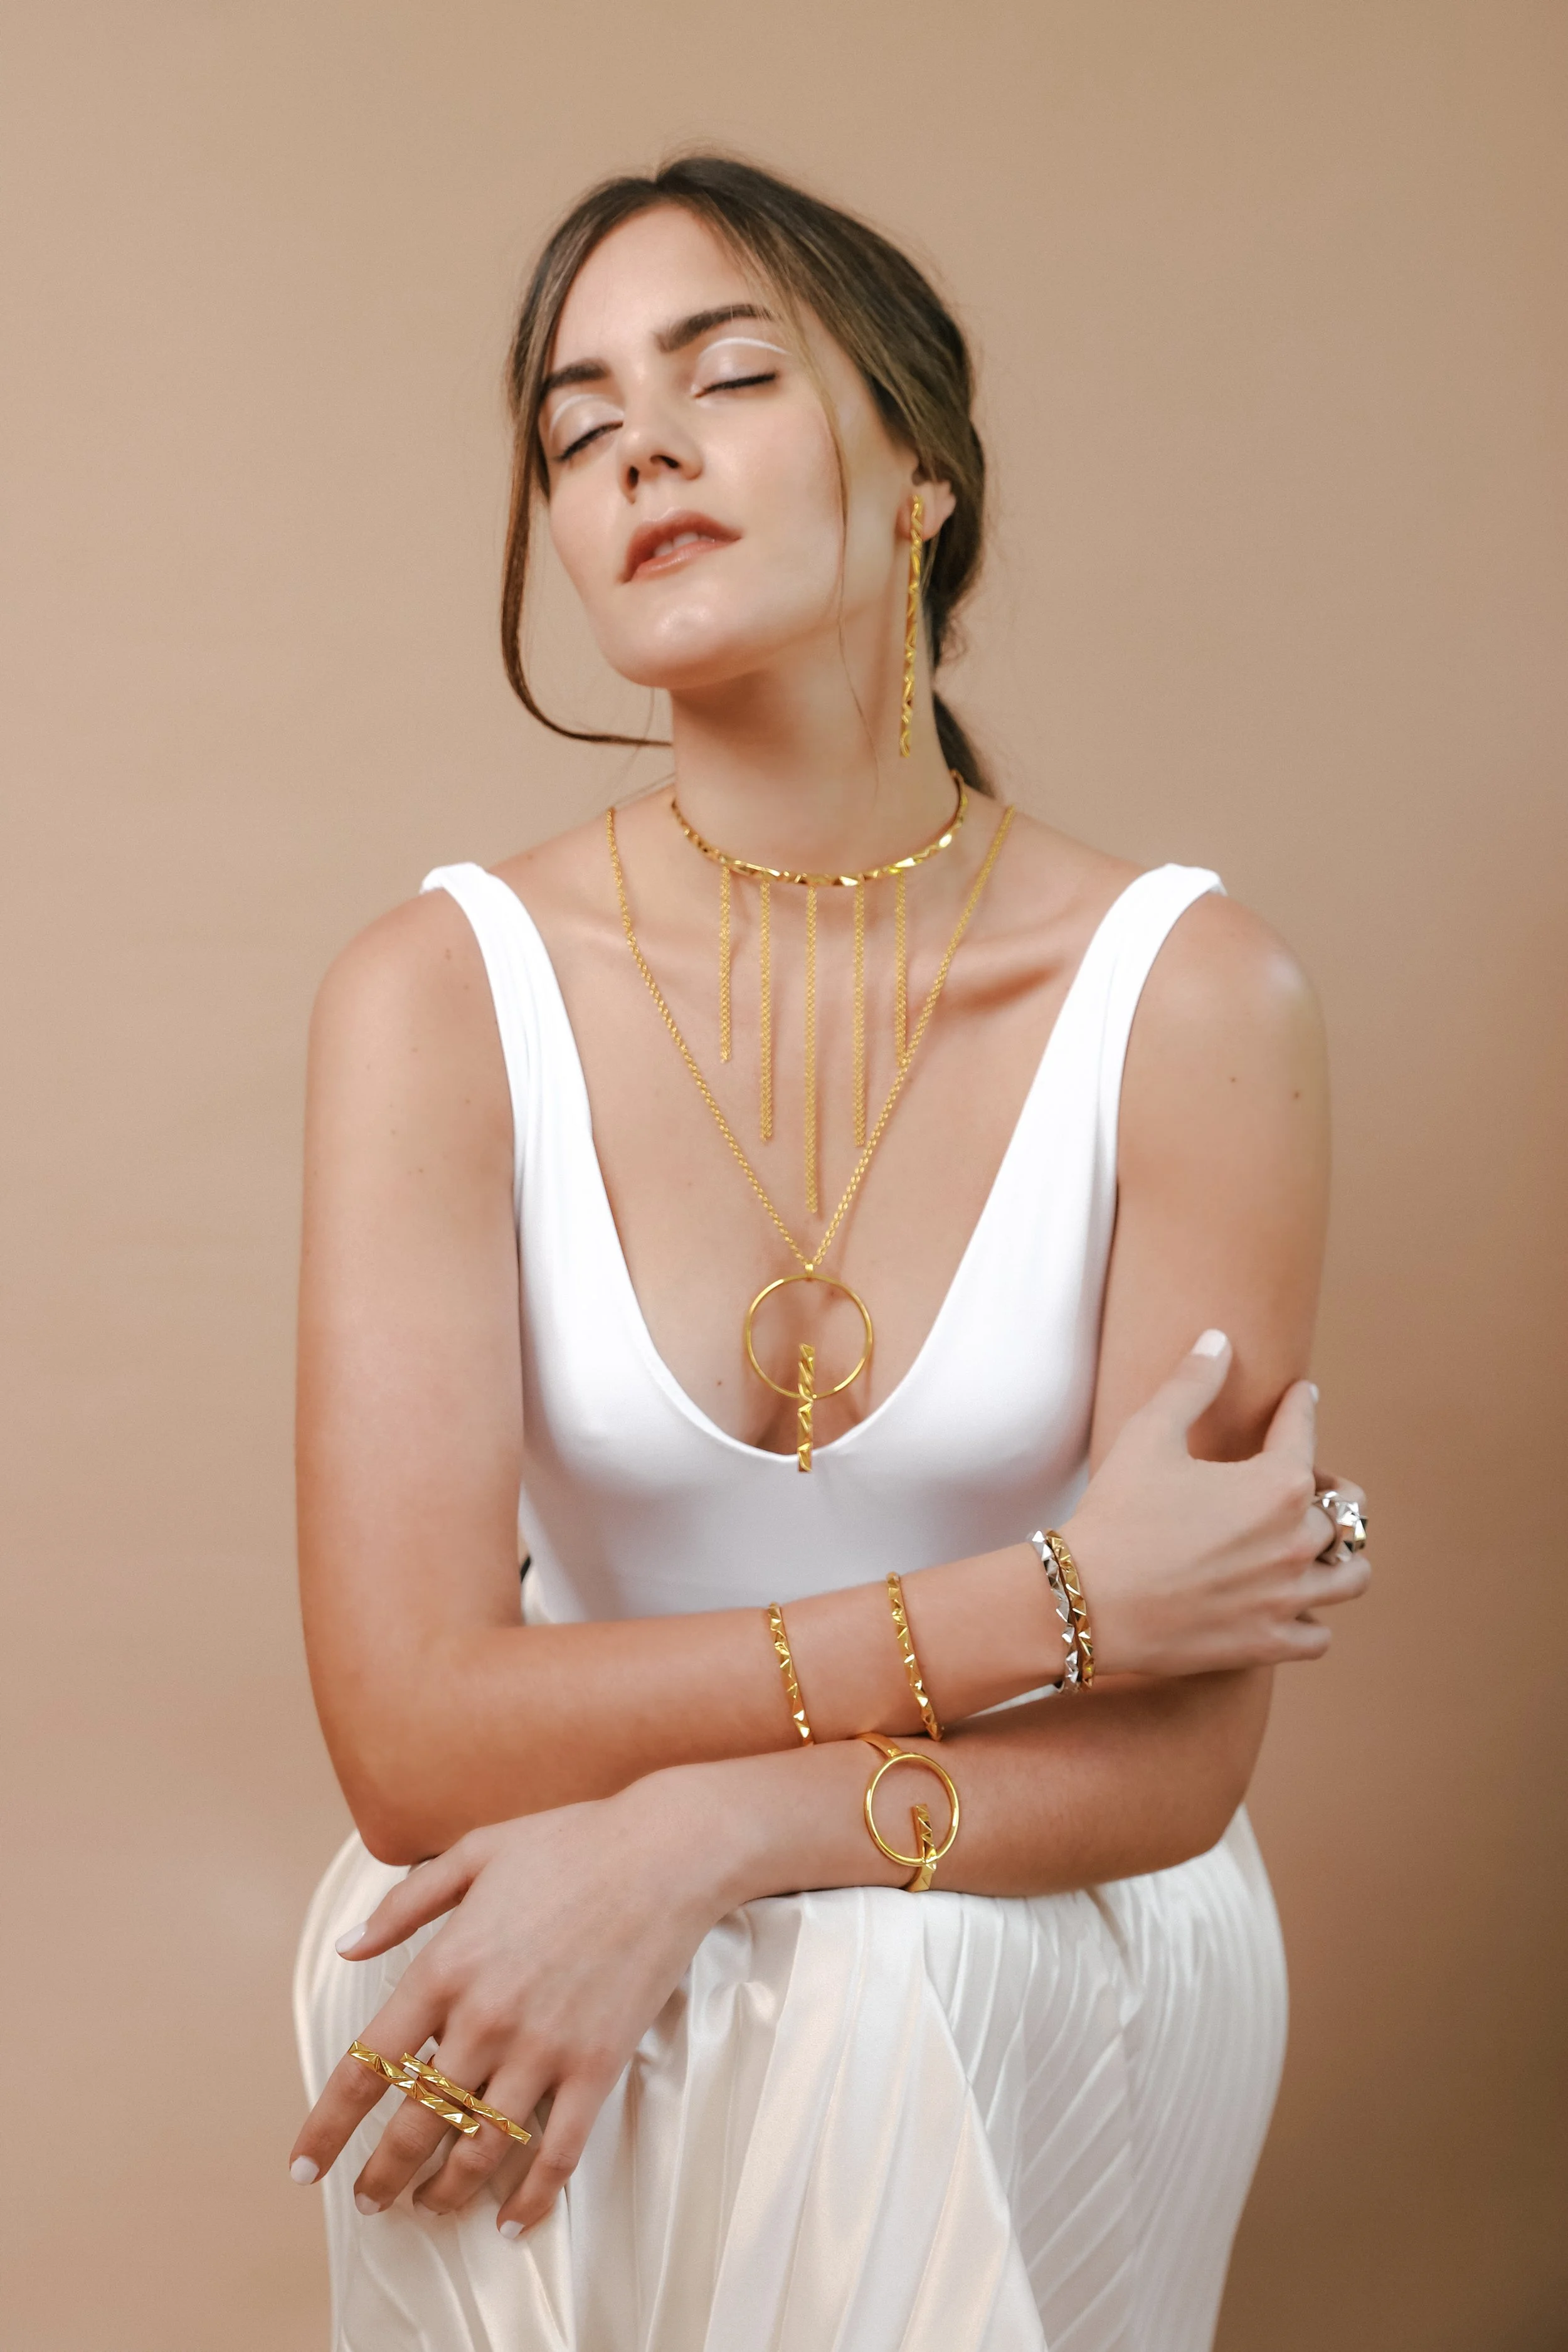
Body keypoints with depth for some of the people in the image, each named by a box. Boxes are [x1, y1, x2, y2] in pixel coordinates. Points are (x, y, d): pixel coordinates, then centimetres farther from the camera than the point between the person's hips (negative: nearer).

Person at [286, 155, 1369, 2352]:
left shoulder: (1190, 997, -11)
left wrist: (700, 1834, -25)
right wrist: (1043, 1602, -19)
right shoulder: (445, 996, -10)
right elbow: (414, 1733, -17)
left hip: (1042, 1951, -1)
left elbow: (1172, 1758, -10)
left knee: (887, 2020, -32)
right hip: (559, 1925, 1)